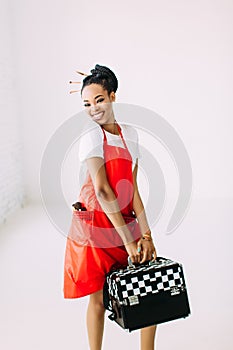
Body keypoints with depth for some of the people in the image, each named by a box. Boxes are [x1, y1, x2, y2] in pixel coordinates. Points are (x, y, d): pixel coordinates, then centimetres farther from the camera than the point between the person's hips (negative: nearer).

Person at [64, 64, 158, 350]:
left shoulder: (130, 134, 6)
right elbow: (102, 191, -18)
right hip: (95, 224, -5)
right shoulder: (91, 138, -10)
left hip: (125, 221, 5)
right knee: (98, 296, 4)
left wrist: (145, 235, -5)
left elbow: (132, 188, 2)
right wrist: (128, 240, -20)